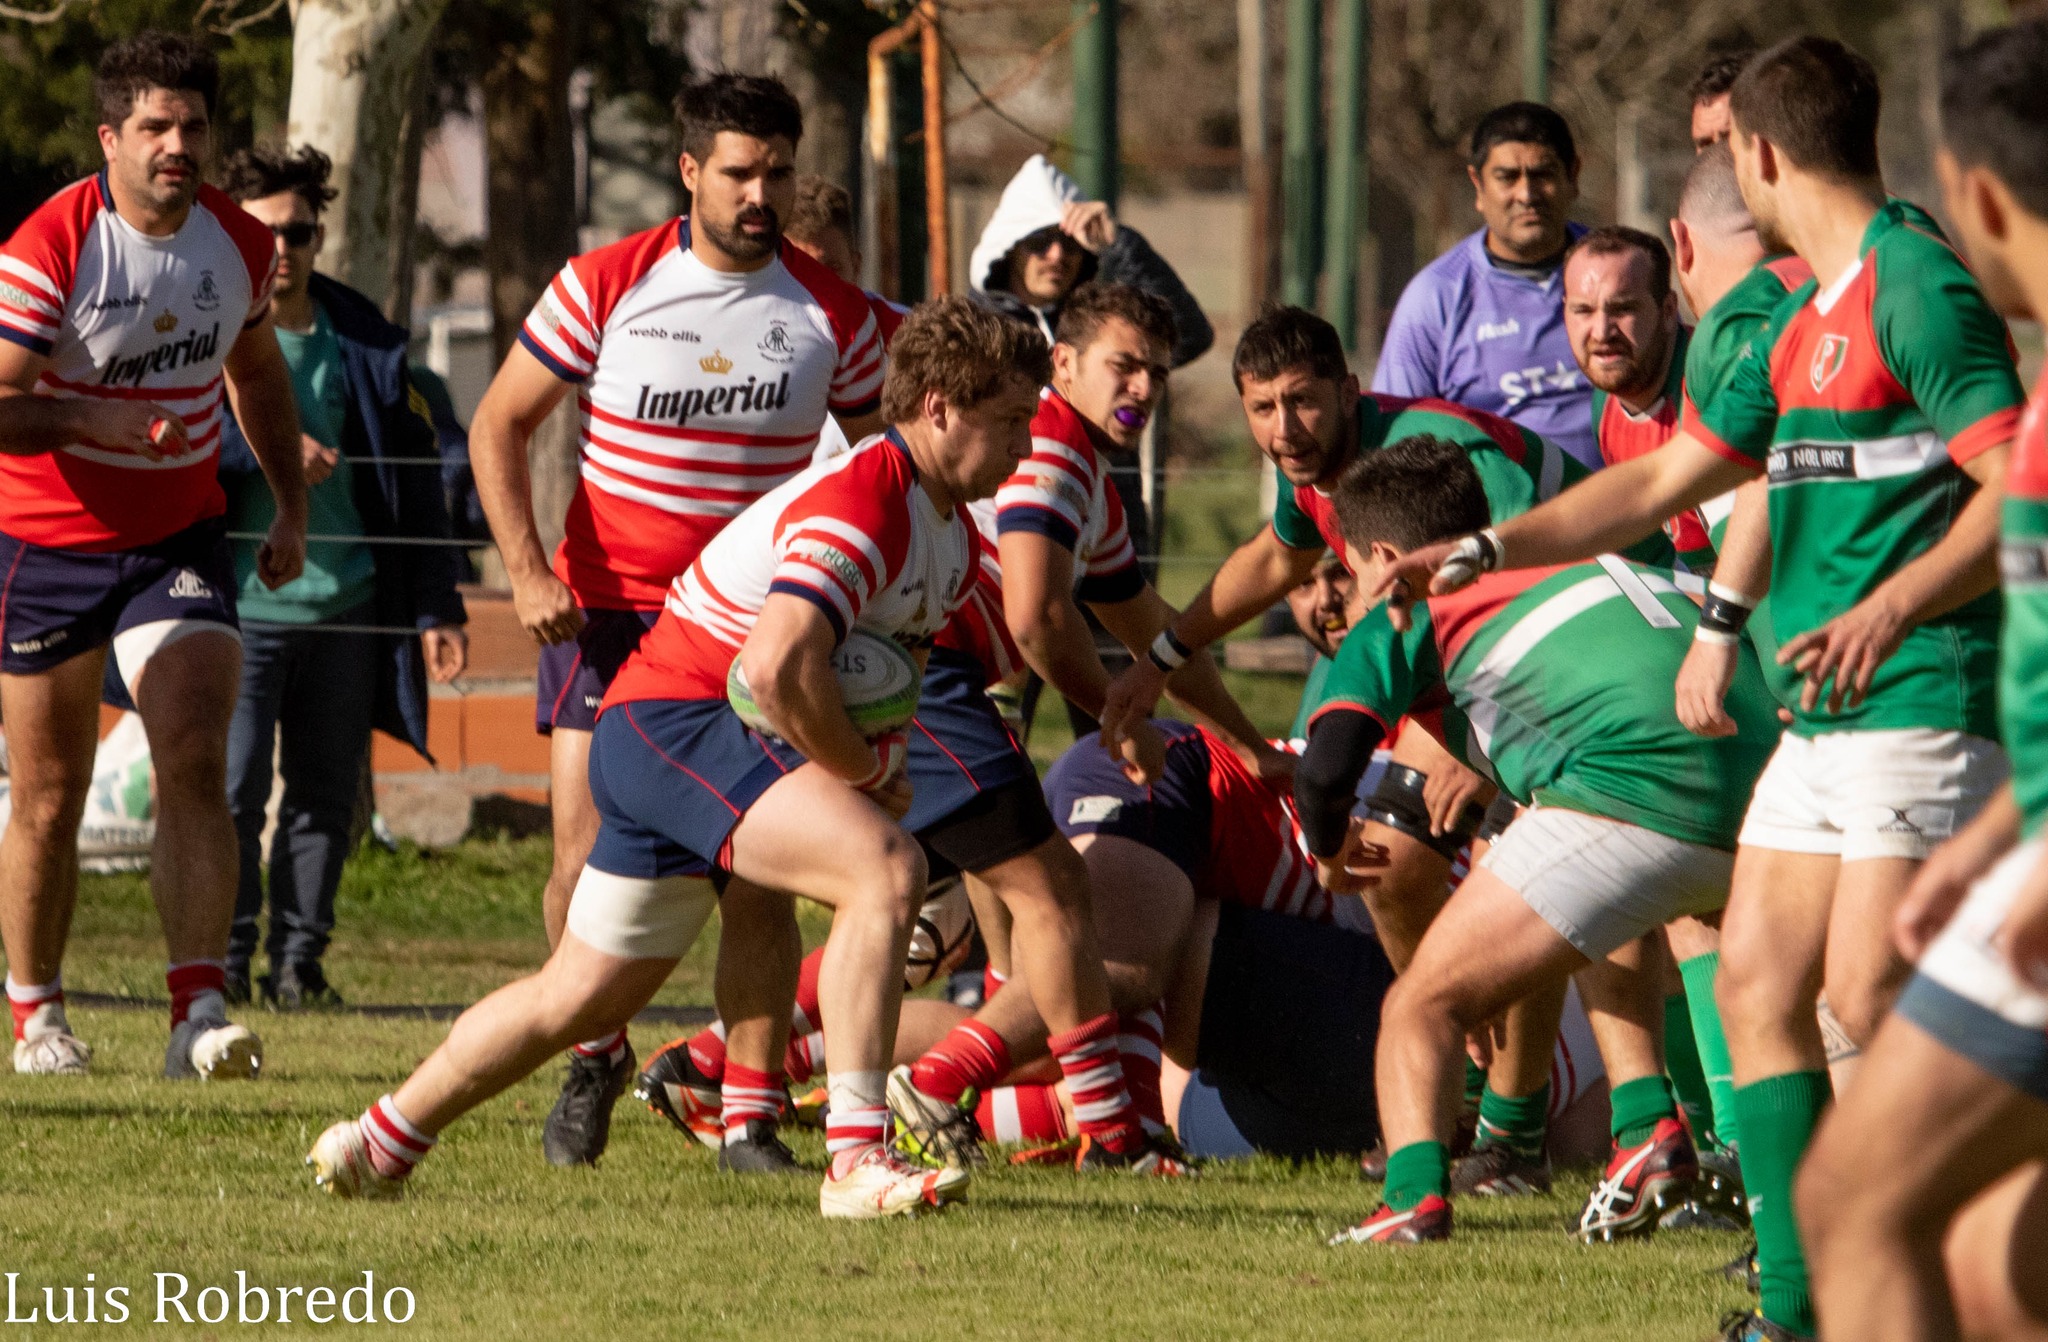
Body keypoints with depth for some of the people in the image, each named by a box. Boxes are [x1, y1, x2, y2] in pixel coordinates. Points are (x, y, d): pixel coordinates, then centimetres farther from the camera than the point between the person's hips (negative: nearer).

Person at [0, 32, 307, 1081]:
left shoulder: (240, 245, 0)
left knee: (195, 764, -15)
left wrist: (291, 507, 14)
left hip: (178, 540, 3)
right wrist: (92, 416, -36)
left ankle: (199, 1015, -20)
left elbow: (256, 371, 19)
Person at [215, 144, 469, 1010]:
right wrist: (261, 447, -24)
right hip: (243, 605, -3)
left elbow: (416, 480, 13)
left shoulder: (367, 345, 10)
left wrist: (435, 607, 9)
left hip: (347, 612, 3)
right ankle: (224, 961, 3)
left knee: (327, 793, 5)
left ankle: (299, 962, 12)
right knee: (232, 790, -7)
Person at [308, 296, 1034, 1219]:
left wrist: (874, 761, 0)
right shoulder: (860, 502, -23)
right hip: (673, 720, -10)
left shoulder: (954, 539, 10)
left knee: (579, 1000, 20)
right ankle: (856, 1161, -32)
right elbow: (777, 666, -35)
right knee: (885, 869, -28)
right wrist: (867, 771, -20)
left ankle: (381, 1142, 38)